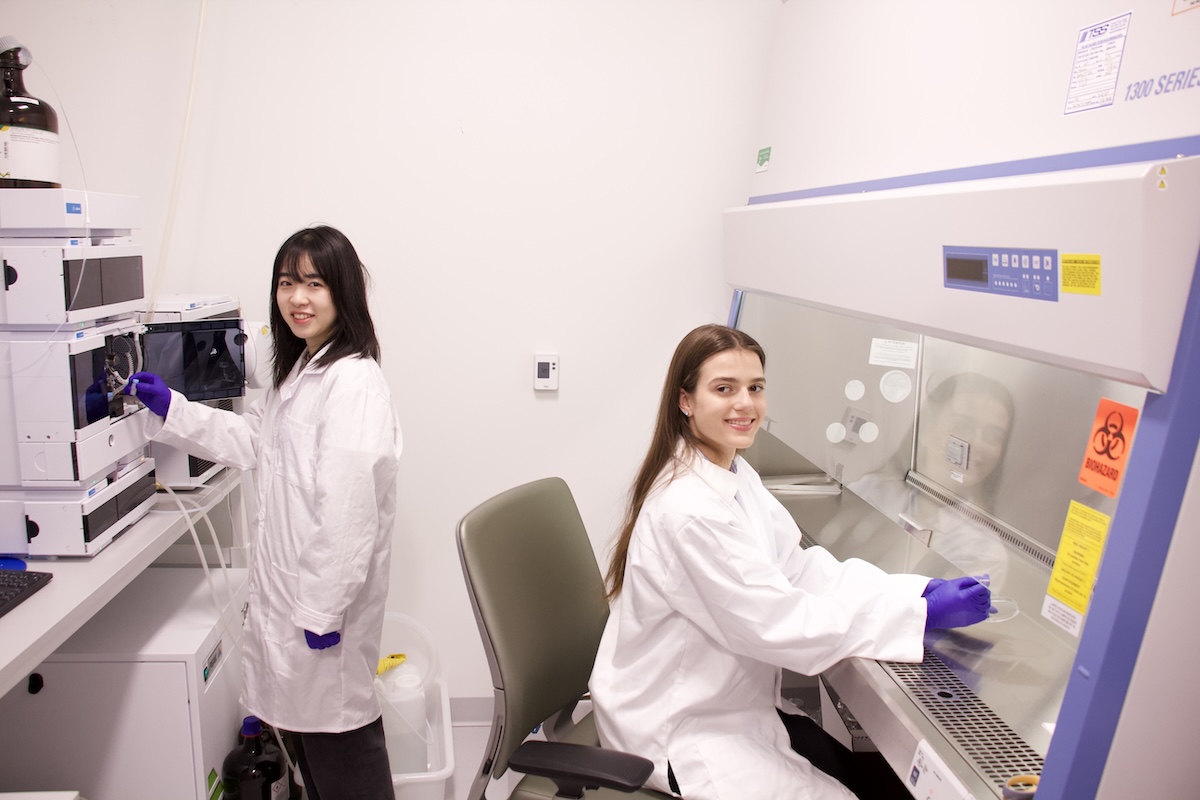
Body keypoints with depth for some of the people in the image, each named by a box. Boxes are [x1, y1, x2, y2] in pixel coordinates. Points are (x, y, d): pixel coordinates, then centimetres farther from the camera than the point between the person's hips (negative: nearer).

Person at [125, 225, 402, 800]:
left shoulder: (353, 381, -23)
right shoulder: (298, 371, 12)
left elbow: (348, 505, -25)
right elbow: (251, 439, 25)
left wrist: (325, 608, -21)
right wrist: (169, 409, 19)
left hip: (325, 590, -10)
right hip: (288, 584, 10)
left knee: (336, 734, 6)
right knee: (303, 724, 22)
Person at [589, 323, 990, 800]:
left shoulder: (735, 475, 2)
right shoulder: (689, 508, -28)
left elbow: (800, 569, 1)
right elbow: (778, 623, -26)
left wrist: (916, 589, -9)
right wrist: (923, 613, -22)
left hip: (722, 702, 8)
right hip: (675, 732, -8)